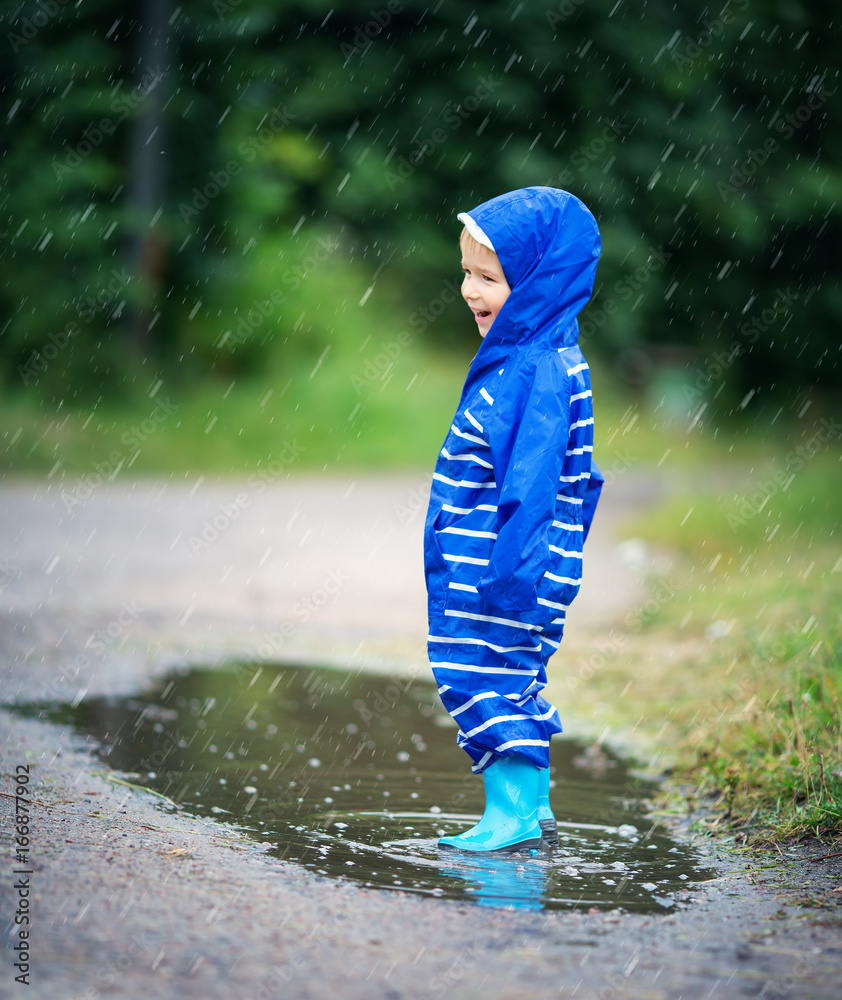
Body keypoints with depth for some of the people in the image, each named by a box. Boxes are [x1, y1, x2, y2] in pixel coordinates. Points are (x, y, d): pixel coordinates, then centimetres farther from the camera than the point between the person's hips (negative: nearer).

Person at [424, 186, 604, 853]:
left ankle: (512, 816, -1)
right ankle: (533, 812, 22)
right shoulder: (533, 359, 12)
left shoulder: (537, 373, -20)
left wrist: (507, 574, -26)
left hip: (504, 573, -10)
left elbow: (529, 485, -24)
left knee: (484, 676, -6)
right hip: (476, 570, 10)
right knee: (516, 685, 15)